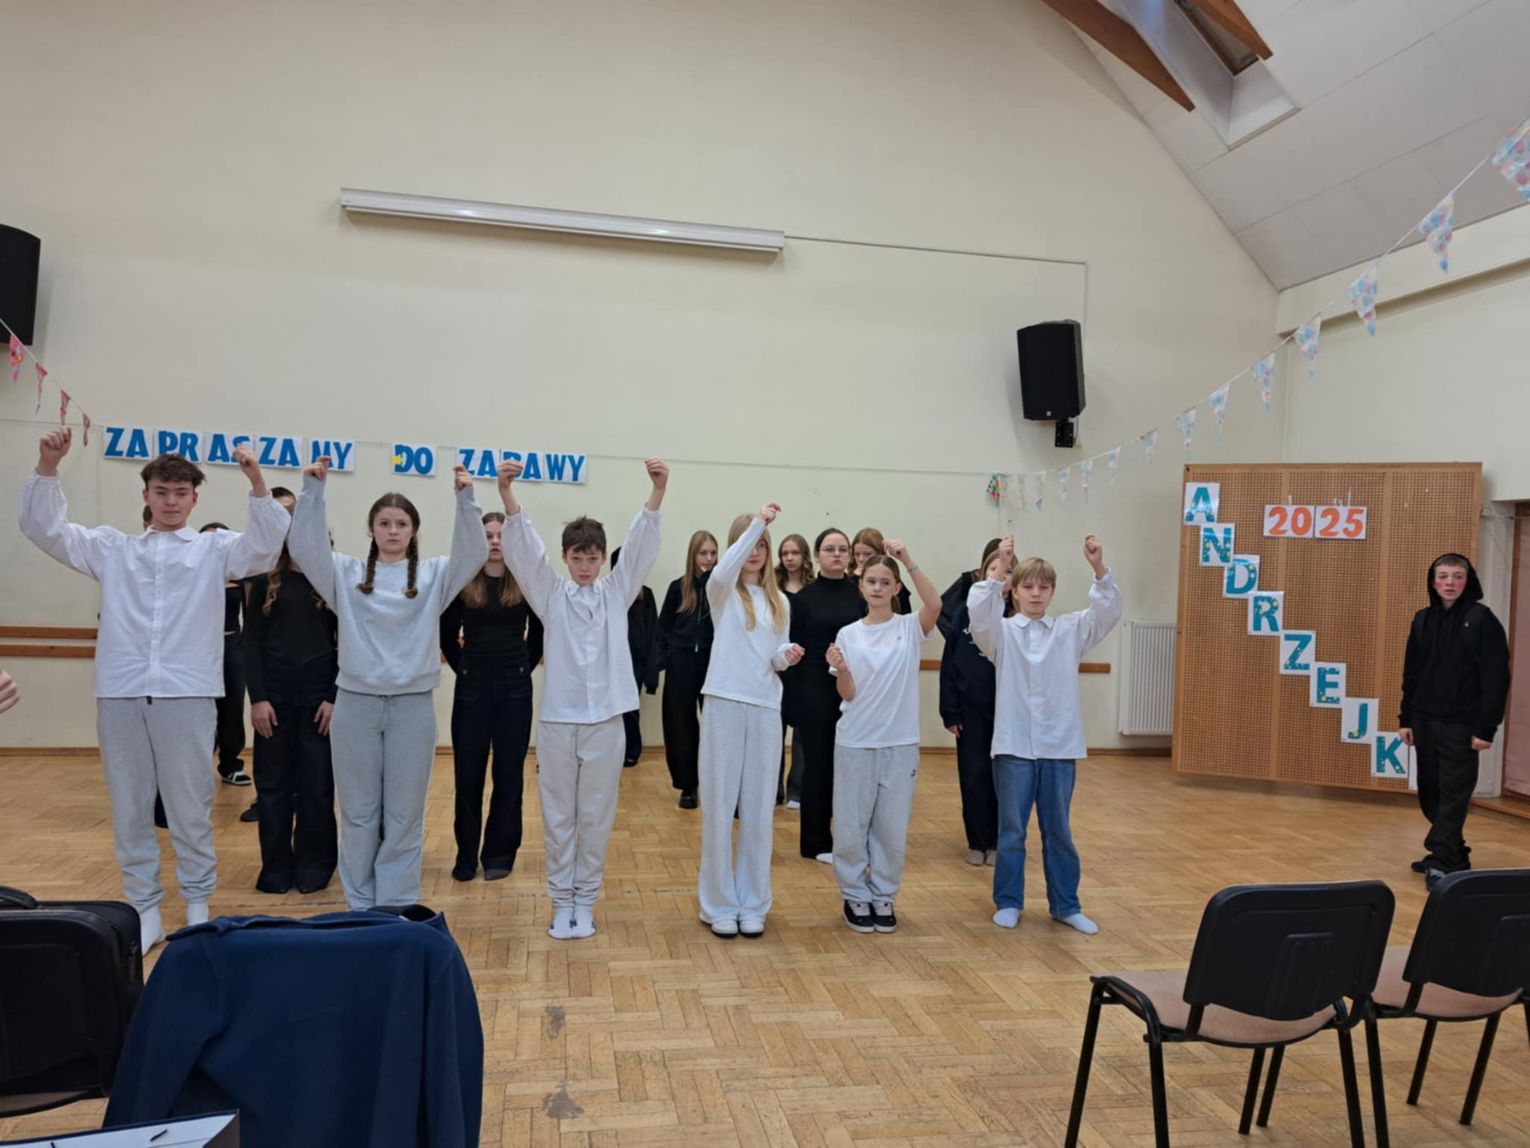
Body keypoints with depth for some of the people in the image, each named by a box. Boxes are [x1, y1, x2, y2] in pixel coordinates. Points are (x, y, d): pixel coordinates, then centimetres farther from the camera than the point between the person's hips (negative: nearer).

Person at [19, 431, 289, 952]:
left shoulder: (214, 548, 9)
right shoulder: (112, 547, 15)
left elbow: (265, 546, -5)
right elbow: (45, 529, 9)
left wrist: (257, 483, -20)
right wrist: (47, 466, -6)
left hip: (186, 692, -2)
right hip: (119, 692, 2)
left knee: (190, 807, 3)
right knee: (129, 808, 8)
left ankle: (197, 905, 17)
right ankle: (144, 911, 20)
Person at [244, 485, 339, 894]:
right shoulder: (265, 578, 6)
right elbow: (251, 641, 3)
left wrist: (335, 696, -7)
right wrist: (257, 697, -7)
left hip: (319, 693, -1)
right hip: (274, 693, 1)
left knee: (317, 784, 3)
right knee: (273, 784, 6)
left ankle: (314, 867, 15)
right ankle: (276, 867, 17)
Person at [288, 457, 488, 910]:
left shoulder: (434, 575, 4)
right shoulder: (347, 572, 7)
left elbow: (474, 553, -10)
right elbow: (305, 547, -6)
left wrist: (466, 499, -24)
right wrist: (312, 491, -17)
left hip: (412, 705, 0)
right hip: (355, 704, 1)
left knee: (404, 816, 8)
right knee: (358, 814, 10)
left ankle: (398, 911, 21)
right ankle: (359, 908, 24)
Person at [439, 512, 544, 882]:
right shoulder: (462, 583, -2)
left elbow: (539, 633, 10)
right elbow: (447, 635, 8)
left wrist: (524, 666, 5)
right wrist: (463, 667, 2)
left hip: (514, 687, 0)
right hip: (471, 687, 0)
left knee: (509, 772, 6)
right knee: (467, 774, 4)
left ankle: (500, 853, 18)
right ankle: (466, 855, 17)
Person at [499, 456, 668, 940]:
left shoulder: (616, 593, 5)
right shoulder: (551, 594, 3)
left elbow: (640, 547, -8)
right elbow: (524, 548, -10)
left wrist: (658, 492, -23)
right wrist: (506, 493, -26)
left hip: (605, 720, 0)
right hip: (557, 720, 0)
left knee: (596, 819, 9)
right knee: (558, 818, 9)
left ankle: (585, 901, 22)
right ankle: (561, 901, 22)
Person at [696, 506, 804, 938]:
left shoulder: (779, 601, 13)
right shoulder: (722, 592, 1)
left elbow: (776, 659, 16)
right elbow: (724, 570, -25)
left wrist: (786, 657, -7)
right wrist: (757, 521, -29)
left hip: (766, 709, 4)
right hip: (725, 705, -3)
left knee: (759, 811, 8)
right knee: (719, 808, 3)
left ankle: (753, 904, 20)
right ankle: (719, 905, 14)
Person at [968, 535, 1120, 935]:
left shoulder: (1070, 630, 7)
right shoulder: (1001, 632, 1)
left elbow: (1108, 612, -5)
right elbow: (978, 612, -18)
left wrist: (1099, 570, -20)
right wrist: (995, 570, -25)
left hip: (1060, 747, 2)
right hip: (1014, 746, -2)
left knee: (1059, 831, 13)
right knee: (1011, 830, 8)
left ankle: (1066, 905, 25)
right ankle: (1008, 902, 21)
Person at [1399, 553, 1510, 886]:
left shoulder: (1482, 620, -7)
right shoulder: (1423, 620, 9)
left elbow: (1496, 678, -10)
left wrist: (1486, 728, -14)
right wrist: (1406, 718, 9)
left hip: (1461, 724, -6)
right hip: (1424, 721, 6)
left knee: (1453, 794, -4)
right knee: (1430, 793, 11)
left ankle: (1443, 862, -2)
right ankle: (1452, 854, 24)